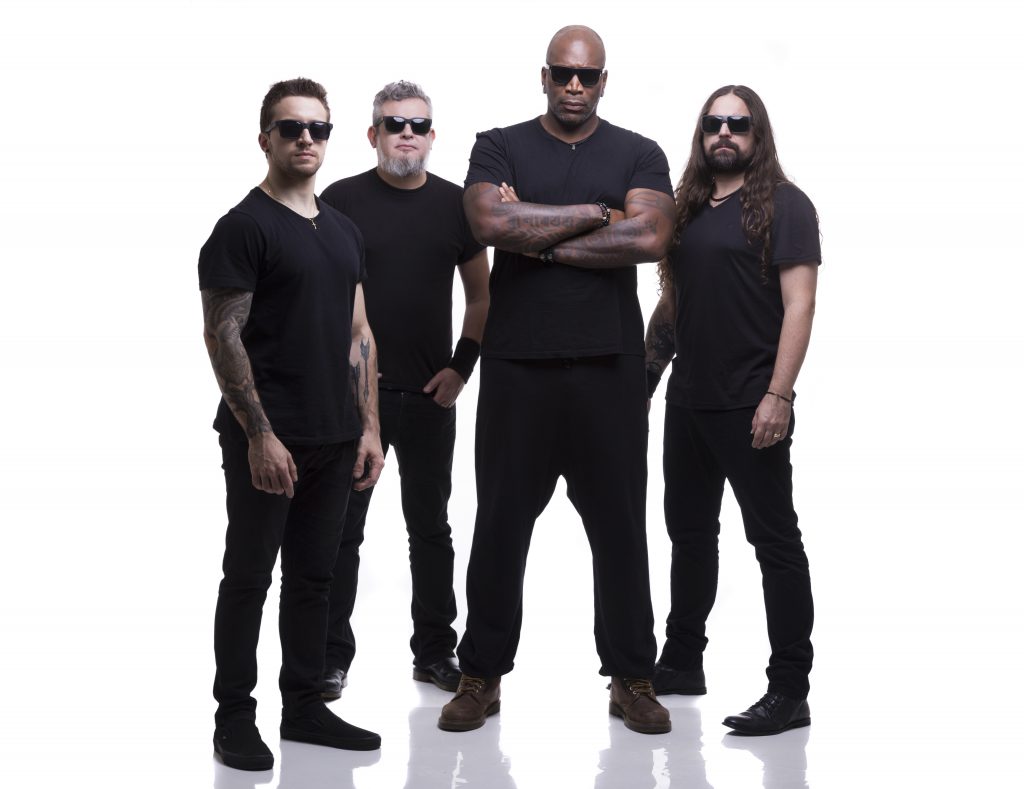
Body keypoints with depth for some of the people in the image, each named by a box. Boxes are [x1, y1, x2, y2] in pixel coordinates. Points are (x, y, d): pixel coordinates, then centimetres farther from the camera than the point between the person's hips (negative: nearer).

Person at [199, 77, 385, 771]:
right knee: (249, 577, 2)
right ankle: (235, 718, 11)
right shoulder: (244, 227, -7)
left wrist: (368, 427, 10)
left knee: (313, 577, 12)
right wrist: (259, 434, -17)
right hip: (267, 440, -6)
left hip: (335, 439, 7)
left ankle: (305, 706, 22)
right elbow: (223, 336, -12)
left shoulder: (343, 232, 15)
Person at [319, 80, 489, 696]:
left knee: (431, 526, 11)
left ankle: (435, 652, 21)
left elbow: (481, 294, 12)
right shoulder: (342, 200, -2)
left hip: (431, 394, 3)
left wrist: (461, 367, 2)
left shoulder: (455, 204, 6)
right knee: (343, 529, 3)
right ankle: (333, 658, 11)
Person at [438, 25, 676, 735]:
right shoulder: (500, 148, 6)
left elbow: (651, 237, -11)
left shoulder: (638, 155, 7)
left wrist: (540, 239, -10)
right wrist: (596, 213, -8)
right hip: (517, 364, 0)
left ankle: (632, 679, 15)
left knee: (620, 526, 5)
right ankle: (482, 676, 16)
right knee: (501, 524, 5)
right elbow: (491, 222, -13)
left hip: (609, 367, 0)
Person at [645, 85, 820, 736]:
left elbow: (799, 303, -12)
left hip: (750, 405, -7)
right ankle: (682, 662, 29)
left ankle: (791, 691, 1)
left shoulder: (783, 205, -5)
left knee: (775, 537, -3)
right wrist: (648, 371, 13)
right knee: (690, 530, 16)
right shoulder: (688, 207, 14)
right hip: (689, 400, 7)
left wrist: (778, 396, -19)